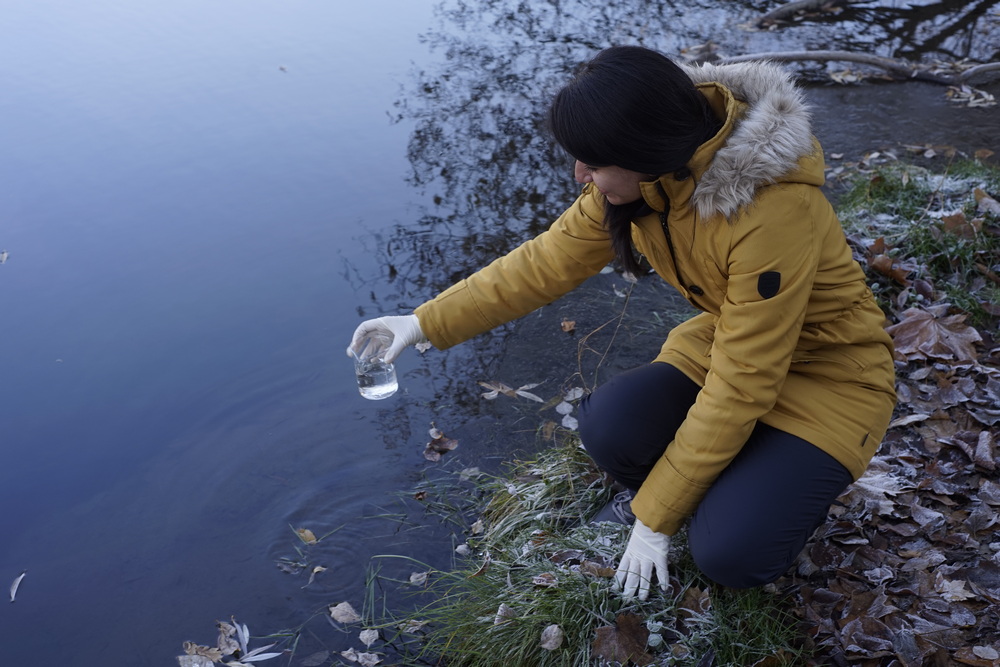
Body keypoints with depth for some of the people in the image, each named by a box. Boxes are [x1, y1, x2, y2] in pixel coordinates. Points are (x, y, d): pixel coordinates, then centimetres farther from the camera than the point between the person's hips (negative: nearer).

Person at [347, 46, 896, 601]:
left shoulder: (773, 213, -34)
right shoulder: (636, 180, -13)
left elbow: (741, 386, -29)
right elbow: (547, 261, -2)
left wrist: (656, 516, -21)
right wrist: (426, 323, -3)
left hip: (828, 368, -5)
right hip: (725, 340, 6)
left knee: (730, 552, -23)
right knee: (608, 425, -23)